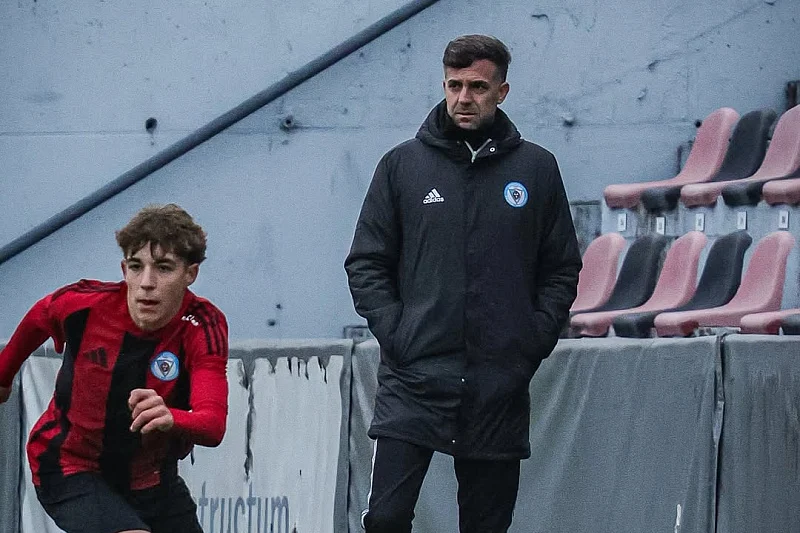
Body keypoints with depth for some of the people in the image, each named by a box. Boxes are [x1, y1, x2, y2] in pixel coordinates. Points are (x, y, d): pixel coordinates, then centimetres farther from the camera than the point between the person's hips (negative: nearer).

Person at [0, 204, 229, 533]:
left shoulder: (205, 328, -23)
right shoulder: (83, 303, -21)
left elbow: (213, 425, -36)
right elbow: (38, 318, 5)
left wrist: (171, 420, -60)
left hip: (151, 476, 3)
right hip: (69, 466, -3)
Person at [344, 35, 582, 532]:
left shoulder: (537, 168, 7)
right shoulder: (404, 163, 5)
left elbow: (562, 270, 10)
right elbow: (366, 263, 7)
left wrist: (534, 342, -1)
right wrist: (395, 333, -6)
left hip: (500, 387, 1)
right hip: (414, 379, -1)